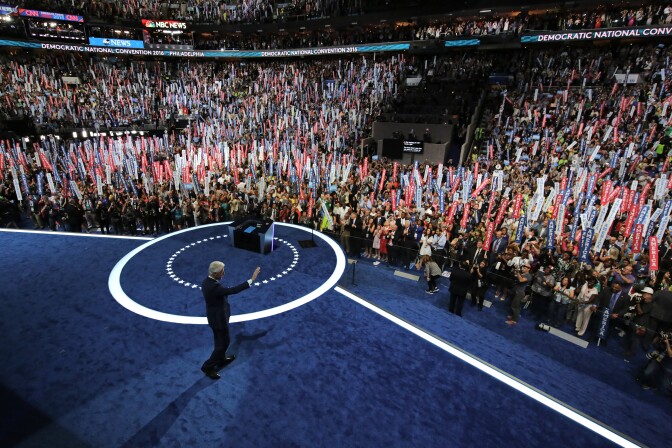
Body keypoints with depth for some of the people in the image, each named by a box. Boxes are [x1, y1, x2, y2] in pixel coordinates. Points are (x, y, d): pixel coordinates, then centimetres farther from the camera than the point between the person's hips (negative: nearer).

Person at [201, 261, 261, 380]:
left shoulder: (206, 282, -3)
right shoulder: (214, 286, -34)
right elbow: (232, 290, -41)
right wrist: (251, 279, -41)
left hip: (214, 316, 9)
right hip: (219, 318, -9)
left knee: (221, 340, 26)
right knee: (224, 342, 8)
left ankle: (221, 360, 45)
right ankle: (208, 367, 20)